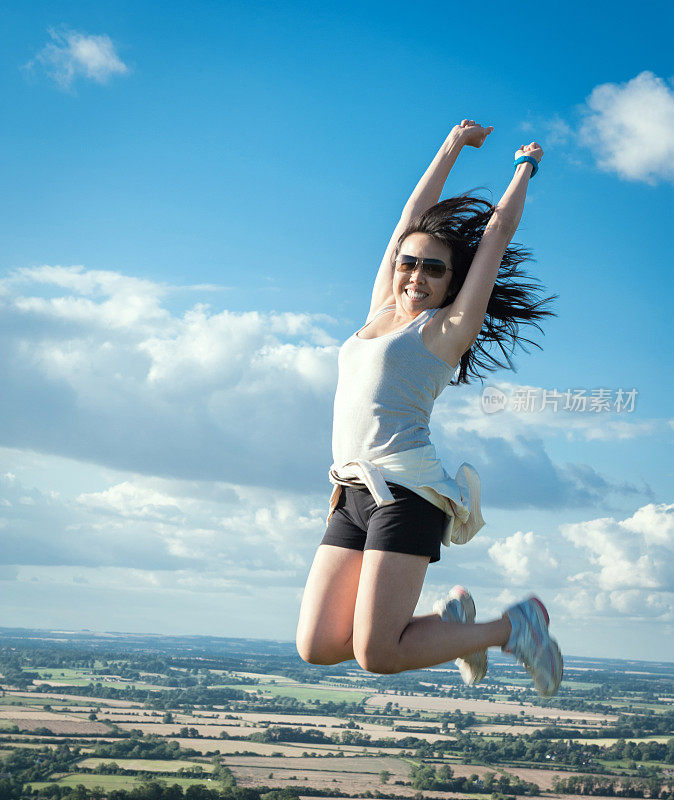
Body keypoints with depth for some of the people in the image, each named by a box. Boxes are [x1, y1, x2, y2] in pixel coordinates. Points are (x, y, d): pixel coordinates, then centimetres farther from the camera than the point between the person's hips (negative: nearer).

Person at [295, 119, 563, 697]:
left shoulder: (449, 326, 4)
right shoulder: (381, 311, 20)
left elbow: (498, 231, 11)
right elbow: (414, 215, 25)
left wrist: (525, 169, 25)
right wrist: (454, 145, 32)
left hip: (407, 490, -7)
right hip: (354, 496, 7)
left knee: (377, 656, -15)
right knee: (317, 649, -3)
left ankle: (513, 628, 6)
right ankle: (449, 616, 17)